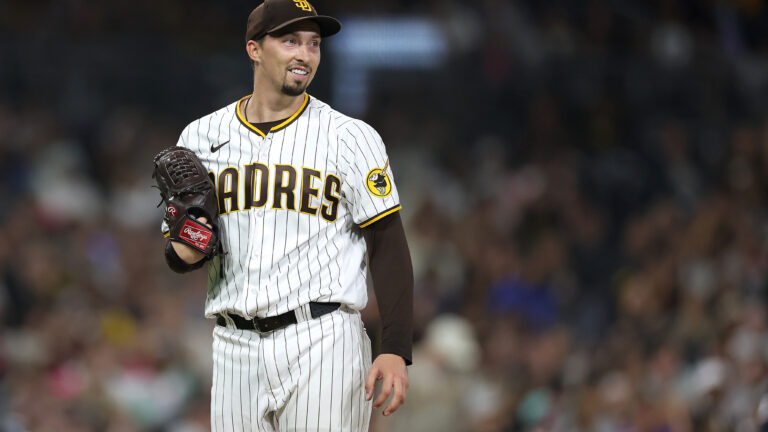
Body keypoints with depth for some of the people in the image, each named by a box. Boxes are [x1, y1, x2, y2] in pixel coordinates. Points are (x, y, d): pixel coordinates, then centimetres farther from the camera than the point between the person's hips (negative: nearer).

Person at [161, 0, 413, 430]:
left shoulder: (352, 138, 0)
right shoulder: (202, 137, 10)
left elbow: (388, 248, -3)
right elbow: (178, 257, 17)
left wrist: (396, 351, -13)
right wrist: (184, 249, -9)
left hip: (323, 345, -3)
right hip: (236, 347, 3)